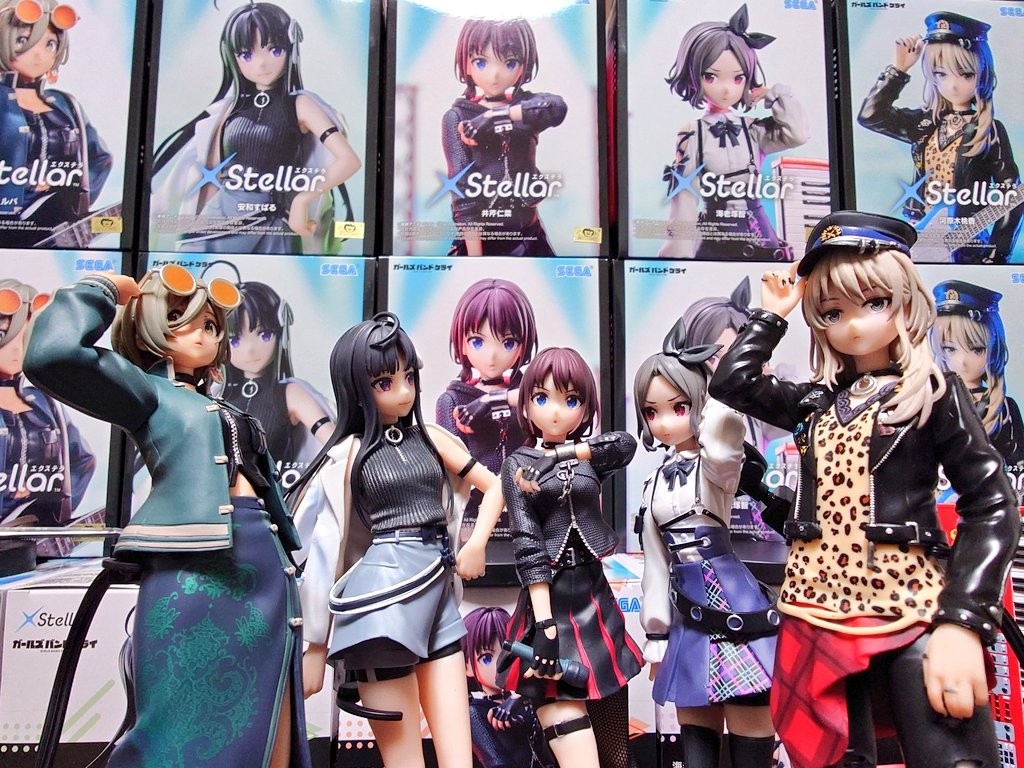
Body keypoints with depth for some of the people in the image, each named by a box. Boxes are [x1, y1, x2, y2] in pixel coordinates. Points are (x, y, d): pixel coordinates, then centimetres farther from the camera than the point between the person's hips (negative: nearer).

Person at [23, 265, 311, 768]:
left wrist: (288, 579, 20)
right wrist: (100, 290, 2)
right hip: (197, 576, -7)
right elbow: (52, 355, -14)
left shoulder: (221, 410, 27)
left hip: (265, 572, 8)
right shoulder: (146, 391, 6)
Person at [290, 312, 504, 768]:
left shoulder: (430, 437, 11)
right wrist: (316, 646, 2)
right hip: (384, 591, -4)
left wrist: (476, 545, 3)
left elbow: (492, 486, 20)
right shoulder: (348, 453, 0)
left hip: (438, 590, 4)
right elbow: (321, 543, 1)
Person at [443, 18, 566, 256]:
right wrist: (473, 253, -17)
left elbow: (557, 107, -20)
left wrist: (496, 116, -26)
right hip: (478, 235, -3)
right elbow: (461, 185, -11)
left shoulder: (526, 104, 4)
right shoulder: (457, 117, -4)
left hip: (526, 233, 3)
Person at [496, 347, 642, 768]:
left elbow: (627, 444, -11)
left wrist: (560, 453, -16)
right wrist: (545, 625, -16)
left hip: (595, 600, 4)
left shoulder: (590, 459, 10)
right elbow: (528, 546, -8)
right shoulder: (518, 465, 1)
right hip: (550, 602, -3)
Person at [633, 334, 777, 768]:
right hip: (689, 617, 6)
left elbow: (721, 437, -34)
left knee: (750, 731, 0)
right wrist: (656, 634, 15)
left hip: (733, 606, -6)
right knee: (695, 729, 11)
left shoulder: (715, 466, -6)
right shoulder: (656, 482, 12)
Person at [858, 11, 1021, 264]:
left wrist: (995, 256, -14)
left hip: (967, 244, -3)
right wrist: (900, 68, -7)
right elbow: (870, 115, -4)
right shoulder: (926, 121, 6)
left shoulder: (990, 131, -6)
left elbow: (1011, 196, -7)